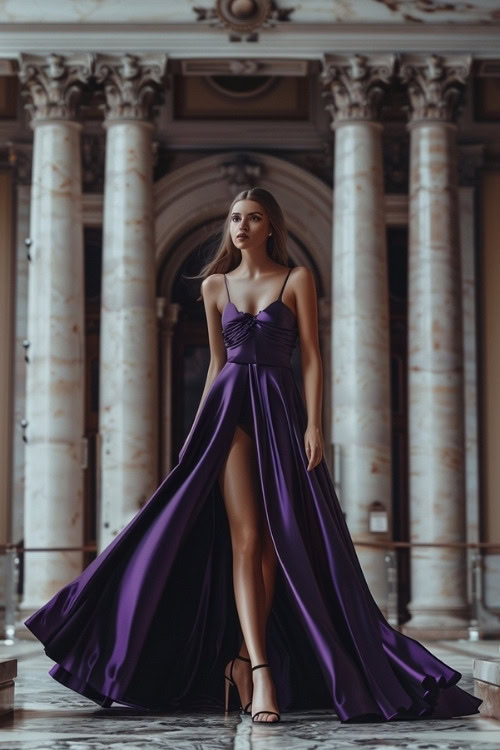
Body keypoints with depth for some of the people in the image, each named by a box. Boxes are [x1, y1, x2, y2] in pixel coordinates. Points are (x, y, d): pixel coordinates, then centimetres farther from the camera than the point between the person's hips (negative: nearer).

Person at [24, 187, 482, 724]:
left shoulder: (297, 279, 5)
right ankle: (262, 673, -18)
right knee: (245, 536, -12)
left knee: (277, 540, -2)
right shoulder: (214, 285, 13)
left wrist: (314, 424, -9)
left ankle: (243, 658, 9)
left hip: (282, 408, 0)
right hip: (231, 407, 1)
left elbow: (311, 356, 0)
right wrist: (197, 429, 14)